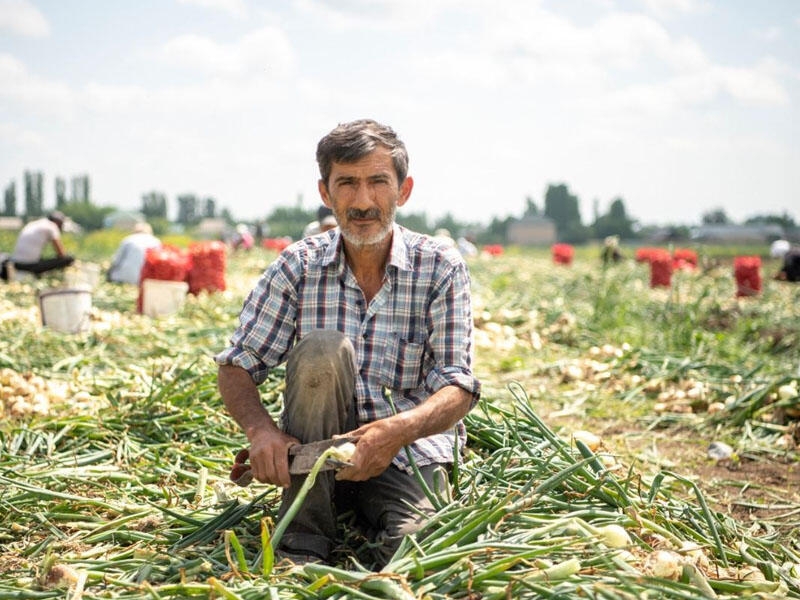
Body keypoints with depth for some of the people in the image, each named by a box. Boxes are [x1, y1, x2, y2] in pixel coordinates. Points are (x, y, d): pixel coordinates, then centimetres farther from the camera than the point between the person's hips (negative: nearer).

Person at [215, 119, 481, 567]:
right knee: (322, 349, -28)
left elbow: (458, 387, -12)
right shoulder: (298, 267, -3)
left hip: (408, 456, -2)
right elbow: (237, 366, -2)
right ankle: (304, 543, -20)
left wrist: (399, 429, -33)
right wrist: (261, 428, -25)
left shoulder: (442, 270, -6)